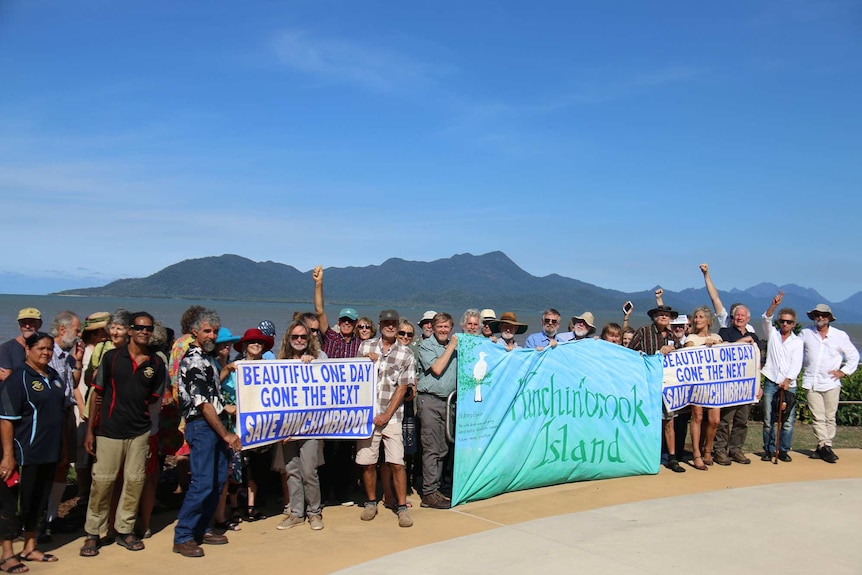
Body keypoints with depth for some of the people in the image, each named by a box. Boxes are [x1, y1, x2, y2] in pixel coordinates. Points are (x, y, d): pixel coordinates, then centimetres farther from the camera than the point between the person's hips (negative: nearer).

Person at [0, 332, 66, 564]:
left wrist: (62, 448, 19)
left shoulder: (54, 376, 10)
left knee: (38, 502, 15)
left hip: (49, 453, 7)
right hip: (24, 454, -7)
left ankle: (30, 548, 27)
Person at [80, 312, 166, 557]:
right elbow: (98, 394, 2)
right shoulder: (112, 357, 0)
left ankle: (124, 529, 21)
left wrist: (135, 404, -3)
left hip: (140, 430, 2)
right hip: (109, 429, -2)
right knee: (102, 481, 0)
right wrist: (89, 430, -1)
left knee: (135, 481, 6)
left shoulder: (156, 363, 4)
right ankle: (92, 532, 15)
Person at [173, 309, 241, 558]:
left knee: (218, 479, 11)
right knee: (202, 482, -10)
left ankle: (200, 530, 22)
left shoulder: (208, 357, 13)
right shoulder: (193, 360, -16)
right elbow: (203, 403, -19)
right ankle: (182, 537, 0)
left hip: (213, 425, 9)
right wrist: (226, 434, -17)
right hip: (201, 426, -9)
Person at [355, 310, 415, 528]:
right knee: (367, 462, 5)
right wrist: (366, 362, -8)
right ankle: (371, 503, 23)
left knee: (396, 463, -6)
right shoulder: (366, 347, 8)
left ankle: (402, 507, 6)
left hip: (392, 416, -2)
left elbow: (402, 388, -1)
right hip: (367, 414, 2)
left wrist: (386, 415, -8)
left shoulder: (406, 354, 2)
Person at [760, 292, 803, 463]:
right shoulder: (772, 334, 11)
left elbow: (796, 364, -2)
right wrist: (774, 305, -24)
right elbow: (766, 319, -8)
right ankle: (768, 450, 11)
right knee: (768, 419, 1)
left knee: (788, 421, -3)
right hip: (771, 382, 0)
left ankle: (783, 450, 8)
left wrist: (788, 380, -15)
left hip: (789, 384, 0)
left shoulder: (797, 342, 8)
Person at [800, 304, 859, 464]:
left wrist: (844, 372, 3)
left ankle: (826, 446, 9)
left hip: (831, 383, 0)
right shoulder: (805, 333, 7)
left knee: (830, 417, 3)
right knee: (817, 417, -4)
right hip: (811, 382, 0)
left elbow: (853, 356, 13)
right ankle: (823, 446, -3)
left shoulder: (840, 336, 6)